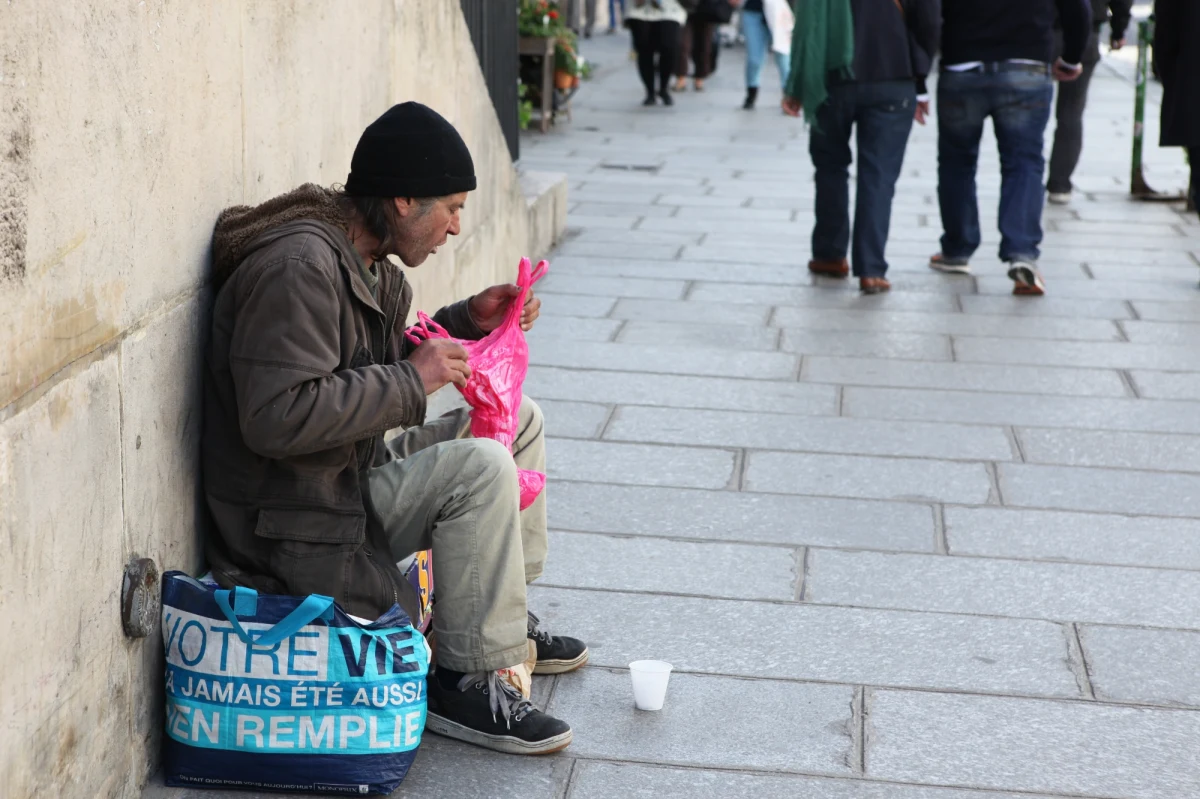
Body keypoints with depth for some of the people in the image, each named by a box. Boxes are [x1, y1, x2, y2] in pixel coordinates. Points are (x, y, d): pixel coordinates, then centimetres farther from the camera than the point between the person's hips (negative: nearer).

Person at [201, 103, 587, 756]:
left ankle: (506, 618, 23)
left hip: (353, 475, 11)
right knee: (480, 468, -26)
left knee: (517, 420, 12)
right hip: (296, 525, -11)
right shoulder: (299, 266, -24)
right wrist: (411, 380, -25)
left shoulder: (362, 261, 9)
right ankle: (467, 682, -15)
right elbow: (276, 417, -33)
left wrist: (465, 322, 8)